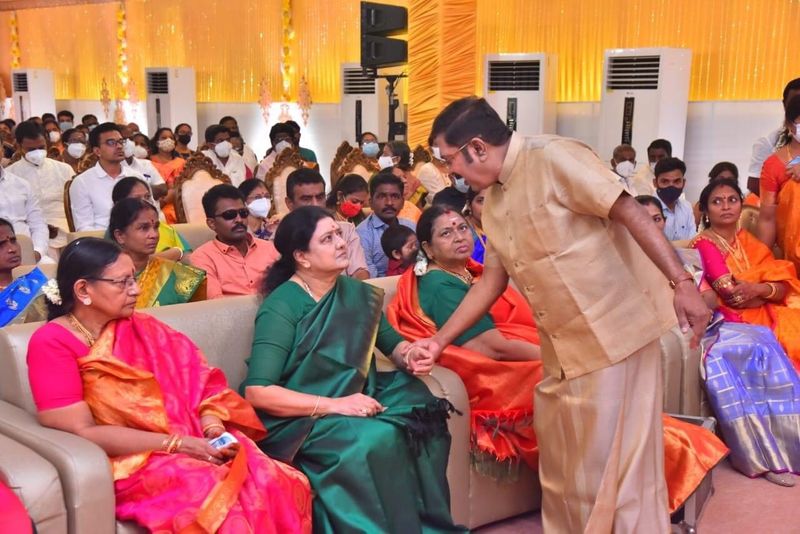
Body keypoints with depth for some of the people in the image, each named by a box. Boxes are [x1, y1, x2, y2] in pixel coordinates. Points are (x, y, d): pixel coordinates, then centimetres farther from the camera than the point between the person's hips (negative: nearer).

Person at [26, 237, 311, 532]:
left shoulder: (142, 328, 11)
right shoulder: (51, 344, -6)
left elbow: (199, 380, 9)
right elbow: (82, 431, -13)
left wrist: (213, 426, -12)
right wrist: (174, 443, -17)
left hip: (192, 445, 5)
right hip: (127, 462, -4)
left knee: (275, 483, -23)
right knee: (212, 493, -33)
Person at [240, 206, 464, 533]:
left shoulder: (357, 293, 6)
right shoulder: (281, 307, -14)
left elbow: (392, 343, 17)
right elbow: (257, 392, -21)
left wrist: (409, 357, -8)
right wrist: (334, 405, -25)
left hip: (355, 400, 6)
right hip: (300, 420, -6)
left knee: (421, 419, -20)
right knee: (376, 439, -32)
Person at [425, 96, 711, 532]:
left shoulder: (553, 158, -15)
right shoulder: (493, 203, 10)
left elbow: (631, 213, -19)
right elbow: (492, 281, 15)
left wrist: (681, 283, -26)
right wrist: (440, 339, 12)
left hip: (614, 330, -8)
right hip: (562, 347, 8)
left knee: (616, 460, 1)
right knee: (562, 460, 17)